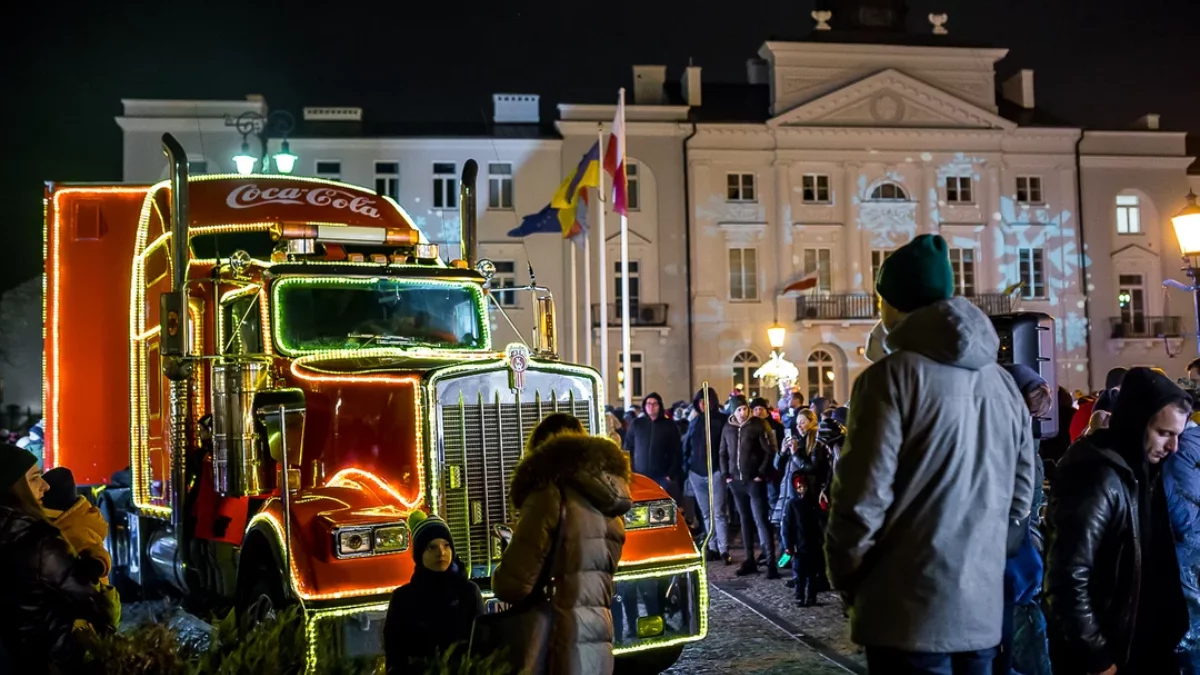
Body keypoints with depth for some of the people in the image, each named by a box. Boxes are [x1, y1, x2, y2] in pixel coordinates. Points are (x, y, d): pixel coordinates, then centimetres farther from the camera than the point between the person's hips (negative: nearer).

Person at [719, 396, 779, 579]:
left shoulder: (758, 425, -6)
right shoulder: (728, 428, 8)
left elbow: (770, 451, -8)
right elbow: (723, 453, 17)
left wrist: (761, 474, -12)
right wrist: (726, 474, 7)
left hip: (754, 481, -5)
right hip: (736, 481, 5)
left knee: (761, 520, -9)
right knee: (745, 520, 11)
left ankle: (771, 562, -10)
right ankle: (749, 560, 18)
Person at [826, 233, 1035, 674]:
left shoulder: (892, 377, -11)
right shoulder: (1003, 383, 9)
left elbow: (862, 500, -14)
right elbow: (1019, 496, 15)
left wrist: (845, 578, 1)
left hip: (910, 612, -6)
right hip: (982, 609, 6)